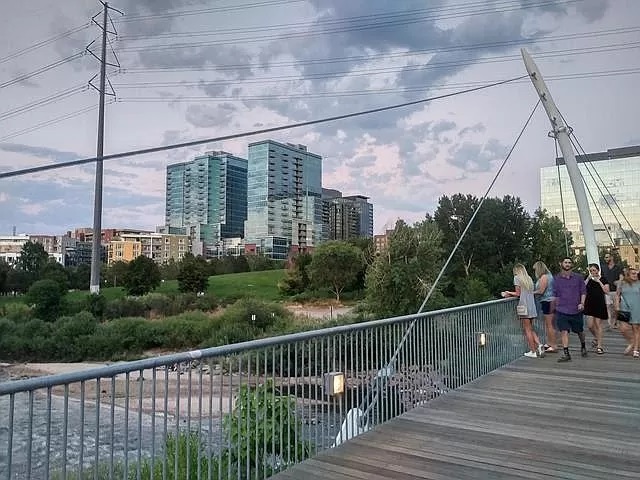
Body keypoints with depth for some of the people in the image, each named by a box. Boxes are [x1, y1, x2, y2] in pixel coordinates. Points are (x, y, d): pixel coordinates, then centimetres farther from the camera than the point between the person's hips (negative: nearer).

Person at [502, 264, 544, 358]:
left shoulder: (517, 278, -1)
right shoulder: (529, 278, 18)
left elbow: (518, 293, -7)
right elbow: (526, 293, 16)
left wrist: (509, 293, 10)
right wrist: (511, 294, 18)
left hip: (524, 307, -7)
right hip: (532, 307, 7)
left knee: (527, 330, -1)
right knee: (531, 329, 16)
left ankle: (533, 351, 0)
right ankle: (539, 345, -1)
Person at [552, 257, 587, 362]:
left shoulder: (578, 277, 1)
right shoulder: (556, 279, 2)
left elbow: (583, 291, 5)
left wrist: (582, 303, -8)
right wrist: (554, 306, 7)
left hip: (576, 310, 1)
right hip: (562, 310, 0)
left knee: (579, 331, 15)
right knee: (564, 331, -8)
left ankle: (583, 347, 43)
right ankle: (566, 354, -5)